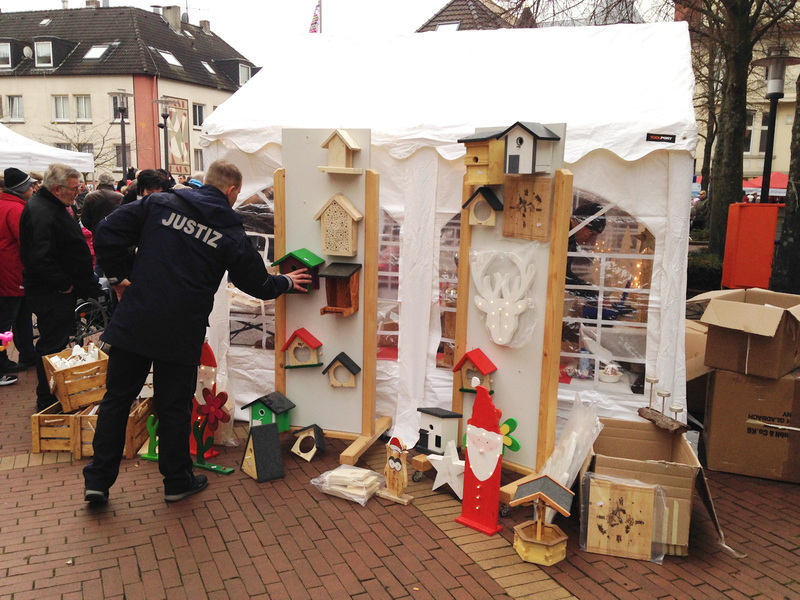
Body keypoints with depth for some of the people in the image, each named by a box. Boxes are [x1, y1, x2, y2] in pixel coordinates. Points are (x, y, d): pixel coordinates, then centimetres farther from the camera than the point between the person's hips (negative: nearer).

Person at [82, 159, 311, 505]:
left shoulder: (160, 203, 2)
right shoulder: (231, 235, -2)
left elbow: (108, 233, -2)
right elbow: (258, 284, 7)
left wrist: (117, 277, 10)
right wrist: (287, 283, 27)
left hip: (133, 321, 2)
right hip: (181, 334, -2)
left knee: (116, 399, 13)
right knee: (174, 408, 11)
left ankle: (98, 482, 20)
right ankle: (177, 482, 25)